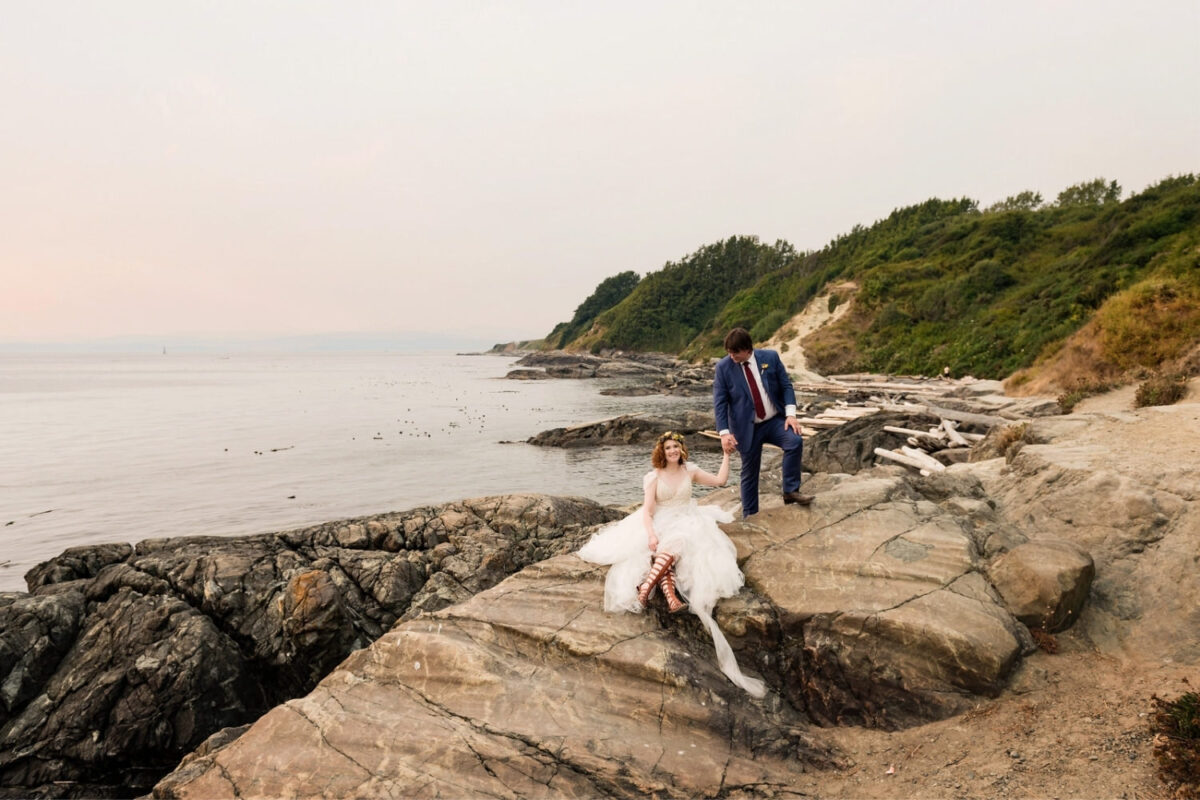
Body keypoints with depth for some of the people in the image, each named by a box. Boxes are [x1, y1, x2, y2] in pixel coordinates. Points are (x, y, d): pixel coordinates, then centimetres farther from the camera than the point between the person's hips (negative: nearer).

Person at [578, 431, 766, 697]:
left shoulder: (690, 471, 10)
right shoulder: (654, 477, 1)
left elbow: (720, 480, 13)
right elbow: (647, 511, -7)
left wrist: (726, 454, 9)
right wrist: (651, 534, -24)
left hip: (685, 523, 1)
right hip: (660, 524, -1)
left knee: (673, 545, -35)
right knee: (658, 550, -35)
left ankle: (643, 591, -46)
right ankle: (672, 599, -51)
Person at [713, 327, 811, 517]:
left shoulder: (770, 357, -3)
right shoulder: (723, 367, -7)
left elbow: (786, 386, 1)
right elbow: (719, 402, -8)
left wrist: (791, 414, -12)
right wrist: (724, 432, -17)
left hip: (775, 420, 1)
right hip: (747, 427, -1)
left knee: (795, 441, -26)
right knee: (749, 473, 5)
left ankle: (790, 491, -11)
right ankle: (749, 517, 19)